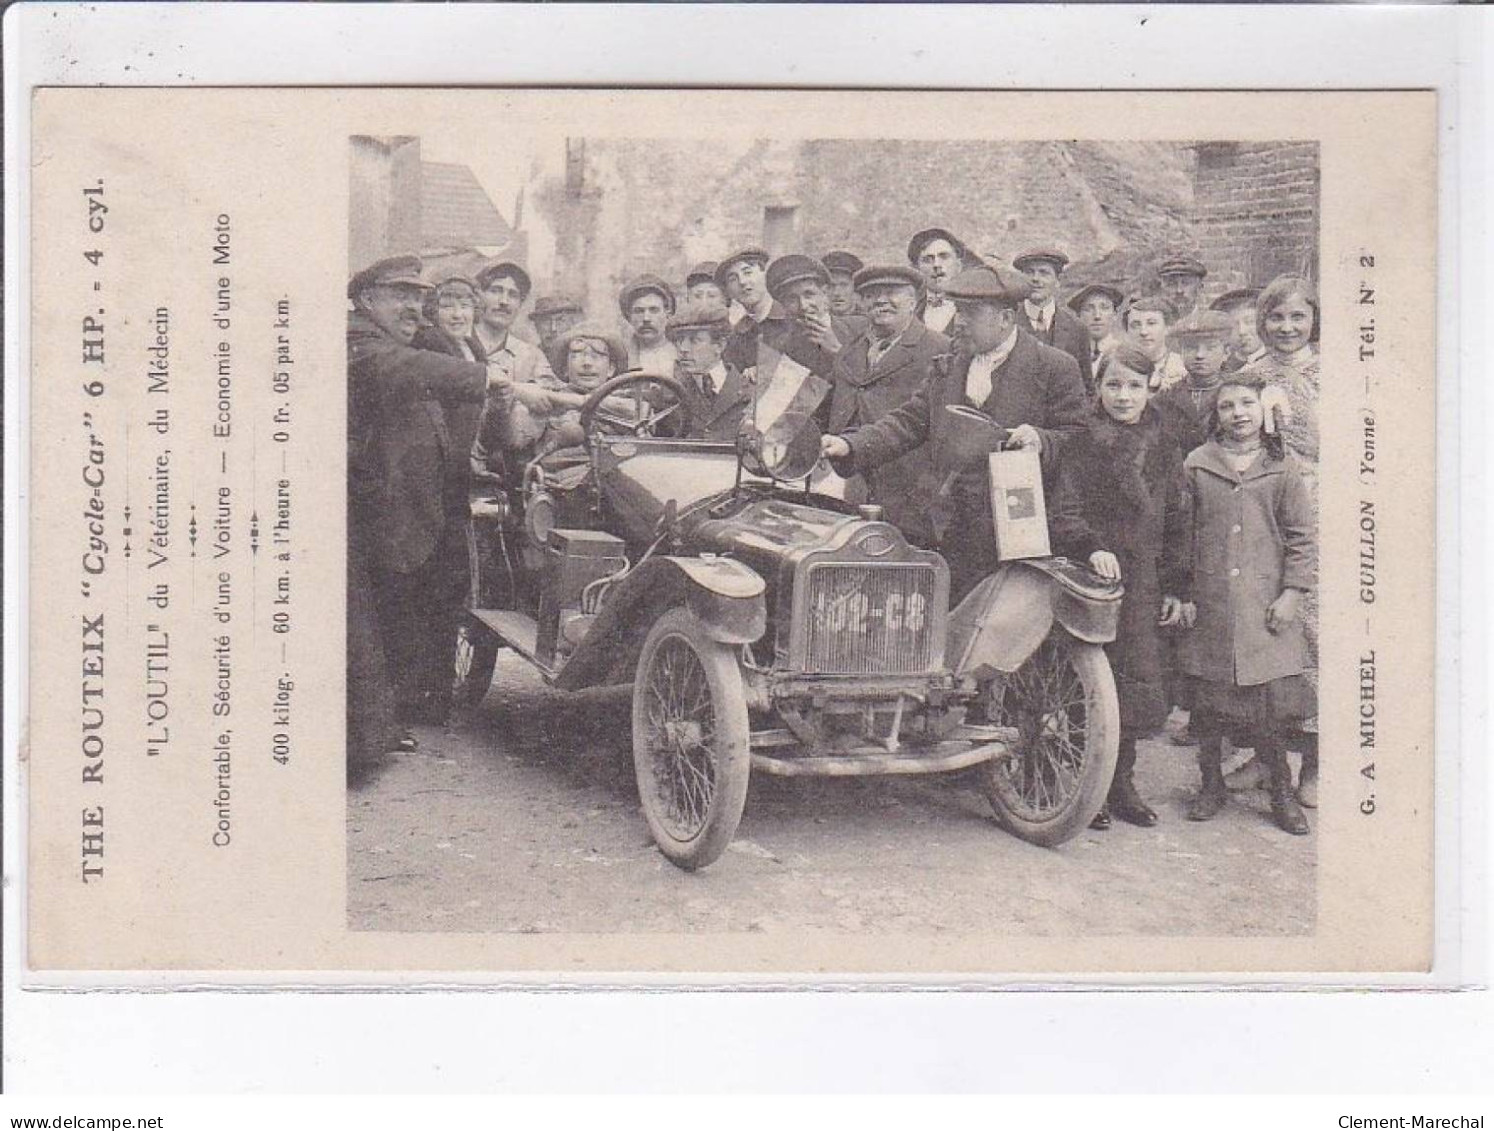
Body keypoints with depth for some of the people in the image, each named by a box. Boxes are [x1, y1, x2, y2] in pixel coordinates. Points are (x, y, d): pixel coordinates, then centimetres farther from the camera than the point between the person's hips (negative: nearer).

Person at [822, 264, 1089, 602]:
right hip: (955, 537, 5)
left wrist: (1041, 441, -22)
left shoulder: (1055, 368, -1)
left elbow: (1080, 440, -1)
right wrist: (852, 446, -4)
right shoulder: (949, 368, 14)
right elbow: (909, 422, 10)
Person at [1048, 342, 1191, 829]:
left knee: (1139, 687, 3)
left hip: (1143, 587, 4)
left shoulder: (1164, 448, 11)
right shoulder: (1081, 445, 0)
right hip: (1090, 580, -3)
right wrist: (1093, 549, -24)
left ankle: (1121, 783, 17)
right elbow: (1063, 515, -6)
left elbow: (1175, 523, 15)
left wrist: (1175, 587, 11)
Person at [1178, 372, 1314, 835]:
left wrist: (1292, 592, -2)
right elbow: (1182, 533, 7)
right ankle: (1212, 783, 22)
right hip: (1209, 606, 1)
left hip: (1266, 605, 0)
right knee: (1206, 695, 5)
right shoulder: (1197, 465, 5)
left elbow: (1301, 537, 6)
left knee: (1275, 695, -2)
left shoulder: (1282, 468, 5)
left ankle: (1282, 791, 14)